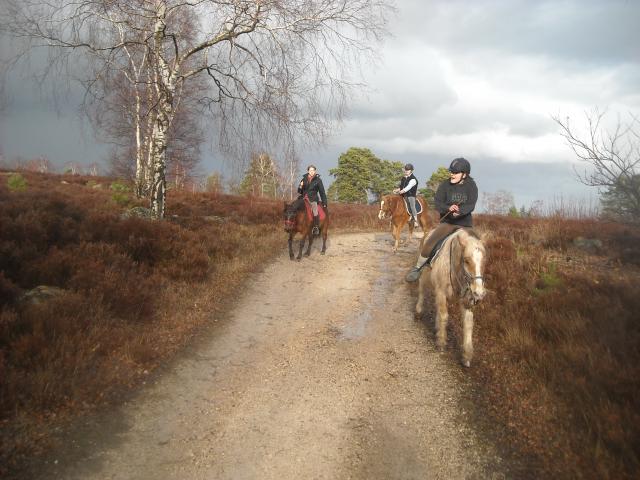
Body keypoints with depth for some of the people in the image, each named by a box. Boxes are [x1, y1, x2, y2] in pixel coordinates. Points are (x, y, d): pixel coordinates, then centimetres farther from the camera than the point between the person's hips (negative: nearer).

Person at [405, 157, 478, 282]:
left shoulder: (471, 186, -3)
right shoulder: (445, 185, -3)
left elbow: (471, 205, -15)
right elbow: (437, 203, -8)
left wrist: (460, 211, -35)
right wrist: (448, 208, -29)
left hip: (465, 224, 1)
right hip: (447, 222, -1)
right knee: (429, 242, -20)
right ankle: (417, 268, -2)